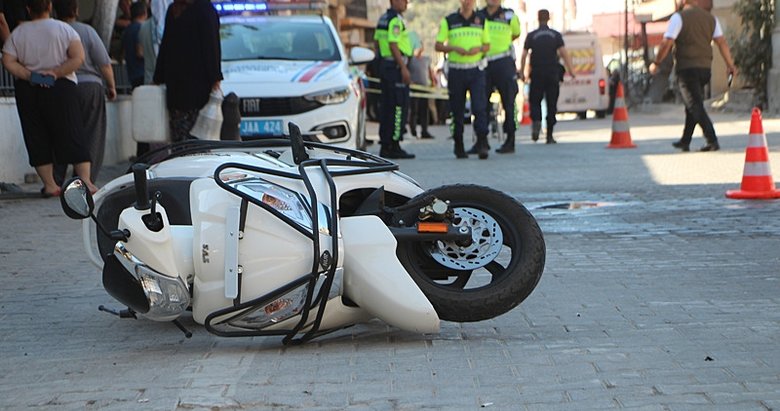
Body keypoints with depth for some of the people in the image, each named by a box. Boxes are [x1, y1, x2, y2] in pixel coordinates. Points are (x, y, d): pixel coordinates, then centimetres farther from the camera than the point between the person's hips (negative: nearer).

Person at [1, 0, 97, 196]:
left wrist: (29, 75, -8)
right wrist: (56, 73, -9)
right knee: (72, 135, 0)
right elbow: (78, 58, -12)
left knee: (37, 138, 7)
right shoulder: (64, 29, -2)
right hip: (60, 88, -2)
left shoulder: (17, 33, 4)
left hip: (27, 90, 2)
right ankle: (85, 181, -6)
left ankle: (49, 185, 5)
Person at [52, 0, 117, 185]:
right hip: (89, 86, -2)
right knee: (90, 136, 4)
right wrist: (111, 86, 8)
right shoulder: (87, 31, -5)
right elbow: (104, 64, -4)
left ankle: (55, 182, 6)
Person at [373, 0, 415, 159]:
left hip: (384, 64, 10)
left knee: (386, 106, 11)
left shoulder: (383, 19, 14)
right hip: (396, 66, -10)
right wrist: (404, 68, -20)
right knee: (399, 106, -7)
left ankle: (385, 146, 14)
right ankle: (393, 146, -9)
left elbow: (377, 42, 19)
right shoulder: (396, 20, -15)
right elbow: (393, 45, -21)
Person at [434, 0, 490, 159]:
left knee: (479, 107, -12)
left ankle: (482, 144, -14)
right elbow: (438, 45, 3)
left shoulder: (481, 21, 9)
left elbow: (487, 44, 16)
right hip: (456, 71, 0)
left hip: (476, 70, 0)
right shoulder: (448, 21, 4)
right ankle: (459, 147, 14)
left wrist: (479, 48, -7)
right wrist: (454, 48, -15)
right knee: (457, 110, 4)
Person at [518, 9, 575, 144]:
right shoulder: (556, 35, 3)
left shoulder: (531, 36, 2)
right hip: (553, 74, 1)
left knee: (534, 101, 8)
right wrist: (570, 70, -5)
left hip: (537, 74, -1)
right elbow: (564, 53, -6)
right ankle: (549, 135, 4)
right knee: (551, 104, 6)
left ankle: (536, 121, -22)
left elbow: (524, 55, -2)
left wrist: (522, 72, 5)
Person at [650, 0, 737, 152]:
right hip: (705, 68, 6)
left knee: (695, 107, -6)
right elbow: (721, 42, 2)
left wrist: (656, 63, -3)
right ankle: (685, 142, 25)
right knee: (692, 105, 18)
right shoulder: (711, 18, 9)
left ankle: (712, 141, -17)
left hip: (686, 68, -6)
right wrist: (730, 64, 2)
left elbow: (666, 43, -13)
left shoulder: (679, 17, -6)